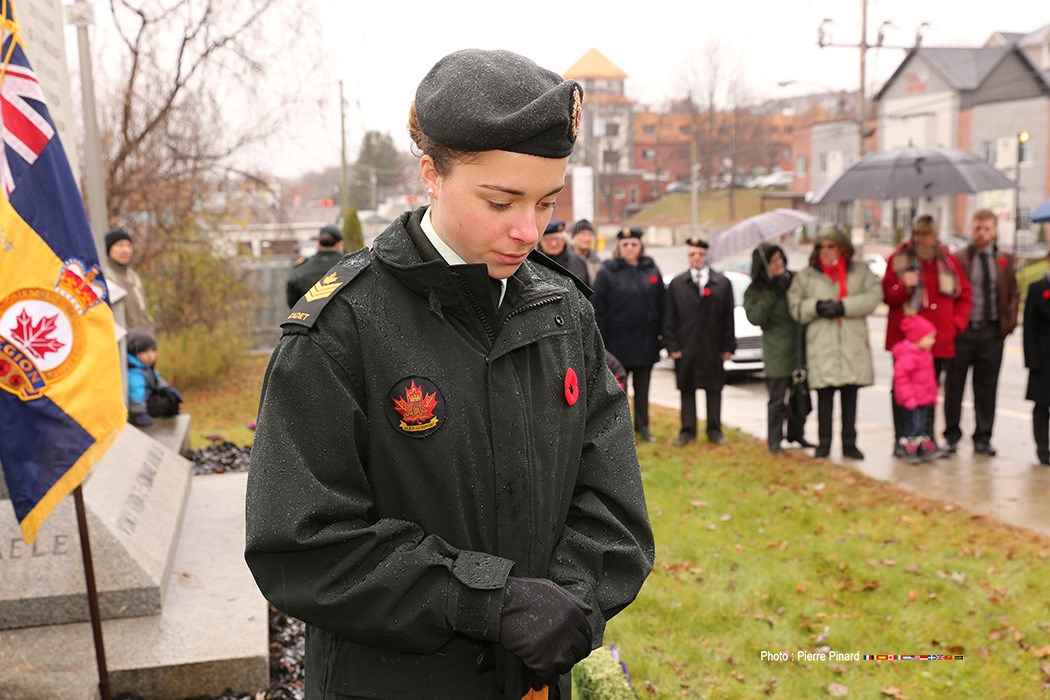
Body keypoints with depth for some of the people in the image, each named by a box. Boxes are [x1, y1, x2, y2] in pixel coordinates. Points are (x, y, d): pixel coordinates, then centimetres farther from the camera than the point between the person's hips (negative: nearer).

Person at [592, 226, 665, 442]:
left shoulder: (652, 270, 6)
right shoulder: (607, 271, -3)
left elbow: (660, 304, 7)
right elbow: (598, 308, -6)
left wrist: (660, 334, 2)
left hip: (646, 341, 3)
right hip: (617, 341, -3)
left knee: (642, 386, 11)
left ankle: (642, 425, 22)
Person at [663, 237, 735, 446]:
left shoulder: (722, 283, 3)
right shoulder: (677, 284, 5)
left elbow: (728, 317, 2)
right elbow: (670, 318, 3)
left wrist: (727, 347, -2)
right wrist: (672, 346, -4)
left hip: (713, 349, 0)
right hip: (685, 348, 0)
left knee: (714, 389, 7)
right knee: (687, 389, 6)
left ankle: (714, 429, 17)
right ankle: (688, 430, 13)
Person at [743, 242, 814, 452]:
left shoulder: (793, 279, 7)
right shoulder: (755, 291, -2)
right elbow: (754, 317, -16)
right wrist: (772, 293, -19)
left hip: (799, 348, 4)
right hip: (776, 353, -4)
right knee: (777, 399, 0)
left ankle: (796, 433, 29)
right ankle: (774, 439, 11)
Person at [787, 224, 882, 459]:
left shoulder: (860, 271, 9)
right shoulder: (806, 275, 9)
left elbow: (873, 295, -4)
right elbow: (795, 307, 4)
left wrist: (843, 307, -14)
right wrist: (816, 307, -14)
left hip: (853, 345, 1)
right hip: (821, 346, -1)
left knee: (850, 396, 7)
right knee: (824, 396, 1)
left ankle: (849, 443, 16)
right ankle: (823, 443, 12)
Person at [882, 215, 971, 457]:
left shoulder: (948, 261, 9)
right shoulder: (898, 259, 1)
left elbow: (964, 294, 13)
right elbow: (887, 295, -1)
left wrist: (957, 323, 2)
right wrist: (904, 286, -20)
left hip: (939, 338, 3)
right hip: (905, 337, -3)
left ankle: (928, 438, 20)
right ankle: (901, 440, 5)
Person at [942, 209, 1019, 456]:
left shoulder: (1005, 260, 8)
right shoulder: (957, 259, -2)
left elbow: (1013, 293, 14)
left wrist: (1010, 321, 3)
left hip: (992, 331, 2)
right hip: (963, 331, -2)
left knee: (987, 387, 8)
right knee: (954, 386, 4)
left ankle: (983, 438, 17)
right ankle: (951, 436, 16)